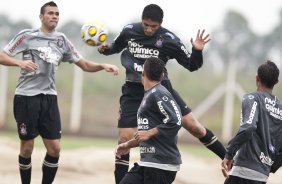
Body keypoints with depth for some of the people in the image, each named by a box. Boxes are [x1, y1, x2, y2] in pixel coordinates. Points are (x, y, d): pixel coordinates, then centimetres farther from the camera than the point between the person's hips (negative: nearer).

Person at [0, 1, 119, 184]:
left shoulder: (62, 41, 10)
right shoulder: (27, 36, -2)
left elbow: (85, 65, 13)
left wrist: (103, 66, -6)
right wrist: (20, 62, -24)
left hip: (49, 98, 4)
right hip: (26, 97, -4)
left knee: (54, 148, -2)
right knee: (27, 147, 1)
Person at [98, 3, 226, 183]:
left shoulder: (169, 40, -12)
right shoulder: (129, 31, -6)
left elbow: (192, 65, -5)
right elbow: (116, 47, 16)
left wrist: (197, 51, -25)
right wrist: (106, 48, -6)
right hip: (133, 92, 1)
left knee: (194, 126, -6)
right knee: (124, 139, -6)